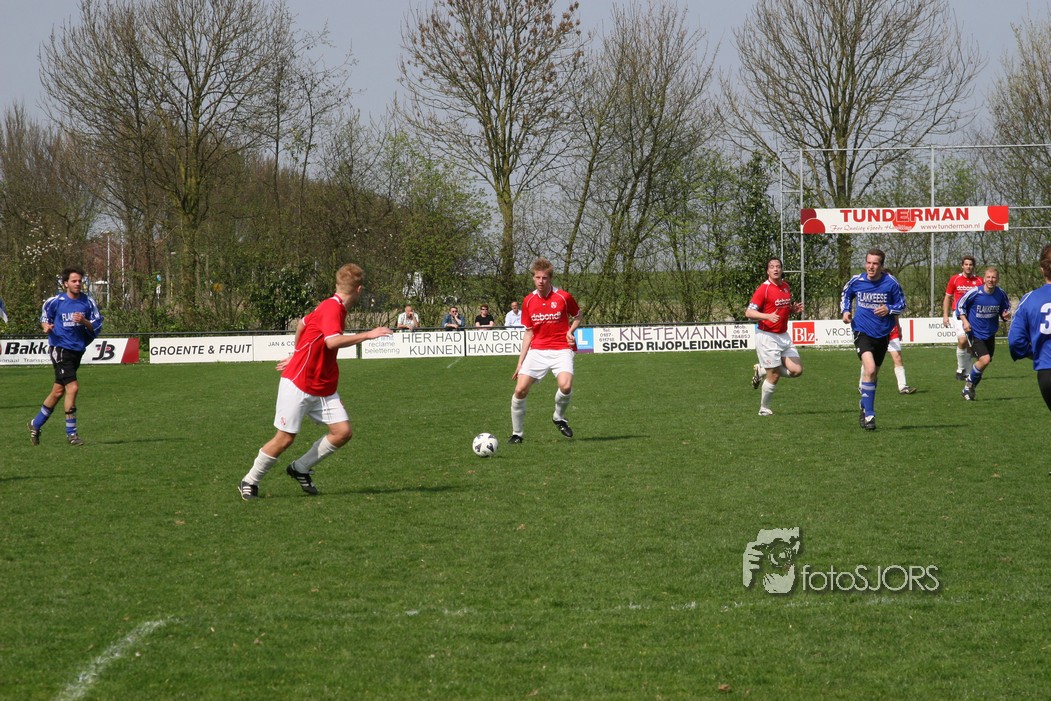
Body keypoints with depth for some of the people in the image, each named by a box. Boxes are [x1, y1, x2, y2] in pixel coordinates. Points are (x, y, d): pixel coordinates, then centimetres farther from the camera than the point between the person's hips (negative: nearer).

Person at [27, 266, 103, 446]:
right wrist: (46, 326, -9)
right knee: (73, 387, -17)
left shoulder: (87, 302, 2)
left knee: (58, 391, 12)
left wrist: (84, 322, -16)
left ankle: (36, 425, 29)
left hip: (78, 349, 5)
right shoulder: (56, 301, -4)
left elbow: (97, 325, 3)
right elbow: (44, 317, 12)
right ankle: (71, 433, -10)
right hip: (60, 348, -5)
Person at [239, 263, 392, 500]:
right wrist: (367, 335, -33)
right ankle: (249, 481, 15)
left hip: (323, 389, 9)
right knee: (285, 438, -4)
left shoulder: (334, 307, 10)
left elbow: (302, 323, 24)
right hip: (297, 385, -9)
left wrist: (297, 356, 33)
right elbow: (332, 341, -36)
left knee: (343, 432, -4)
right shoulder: (332, 308, -19)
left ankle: (300, 469, 12)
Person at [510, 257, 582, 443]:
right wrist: (520, 362, 9)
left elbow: (578, 316, 14)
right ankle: (517, 433, 8)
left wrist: (570, 331, -8)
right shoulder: (528, 301, 5)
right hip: (537, 350, 3)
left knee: (566, 386, -28)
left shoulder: (564, 297, -4)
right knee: (520, 390, -10)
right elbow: (528, 332, 13)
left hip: (561, 349, -3)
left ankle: (559, 417, 4)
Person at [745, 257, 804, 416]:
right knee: (774, 376, -5)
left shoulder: (786, 287, 10)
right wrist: (768, 316, -30)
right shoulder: (763, 289, -12)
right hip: (767, 336, -7)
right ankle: (764, 409, 17)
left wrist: (794, 309, 2)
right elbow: (749, 312, -15)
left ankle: (762, 369, 18)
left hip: (784, 336, 7)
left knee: (796, 370, -3)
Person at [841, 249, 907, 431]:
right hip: (862, 332, -2)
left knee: (873, 375, 15)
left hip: (882, 334, 2)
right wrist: (845, 311, -3)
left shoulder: (890, 283, -7)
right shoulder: (856, 281, -5)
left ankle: (865, 408, 36)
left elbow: (902, 305, 3)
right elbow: (846, 295, 16)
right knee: (870, 370, -22)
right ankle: (869, 415, -19)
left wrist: (888, 309, -17)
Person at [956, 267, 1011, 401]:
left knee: (985, 362, 11)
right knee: (984, 360, -20)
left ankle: (969, 389, 31)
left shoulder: (1001, 294, -7)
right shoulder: (974, 292, -17)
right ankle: (969, 384, 4)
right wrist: (964, 320, -14)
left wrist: (1006, 315, -13)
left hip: (990, 334, 5)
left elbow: (1006, 308, 10)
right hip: (974, 333, -5)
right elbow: (960, 305, -3)